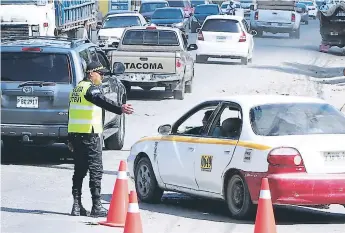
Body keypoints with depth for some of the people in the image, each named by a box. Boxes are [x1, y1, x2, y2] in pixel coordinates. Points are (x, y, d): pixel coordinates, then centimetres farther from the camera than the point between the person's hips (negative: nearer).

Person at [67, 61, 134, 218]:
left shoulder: (77, 89, 18)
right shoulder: (90, 88, -11)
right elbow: (102, 102, -32)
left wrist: (71, 139, 27)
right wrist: (120, 109, -46)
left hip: (75, 134, 9)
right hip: (89, 135, -9)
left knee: (79, 170, 12)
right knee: (96, 170, -6)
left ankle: (77, 206, 11)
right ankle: (96, 207, -8)